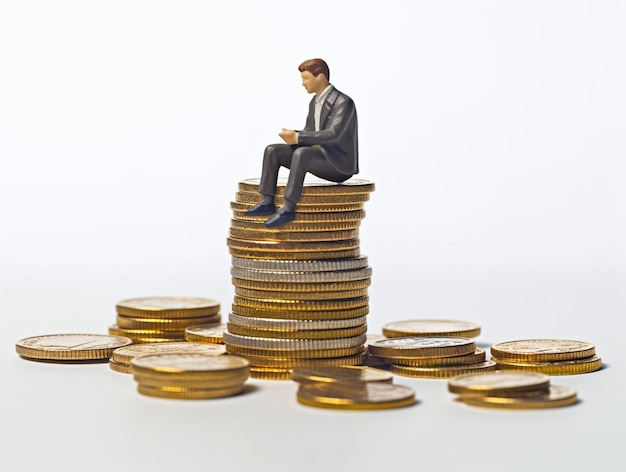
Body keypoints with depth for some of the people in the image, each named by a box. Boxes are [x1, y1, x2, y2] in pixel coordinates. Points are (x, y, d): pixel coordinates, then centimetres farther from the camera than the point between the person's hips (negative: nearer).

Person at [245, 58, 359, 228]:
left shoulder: (344, 102, -15)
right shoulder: (314, 102, 14)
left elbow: (333, 134, -27)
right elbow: (309, 132, 16)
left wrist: (298, 137, -30)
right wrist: (293, 136, -9)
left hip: (339, 163, -9)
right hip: (319, 155, 9)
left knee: (301, 153, -36)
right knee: (273, 150, -5)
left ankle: (288, 208, -36)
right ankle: (267, 202, -14)